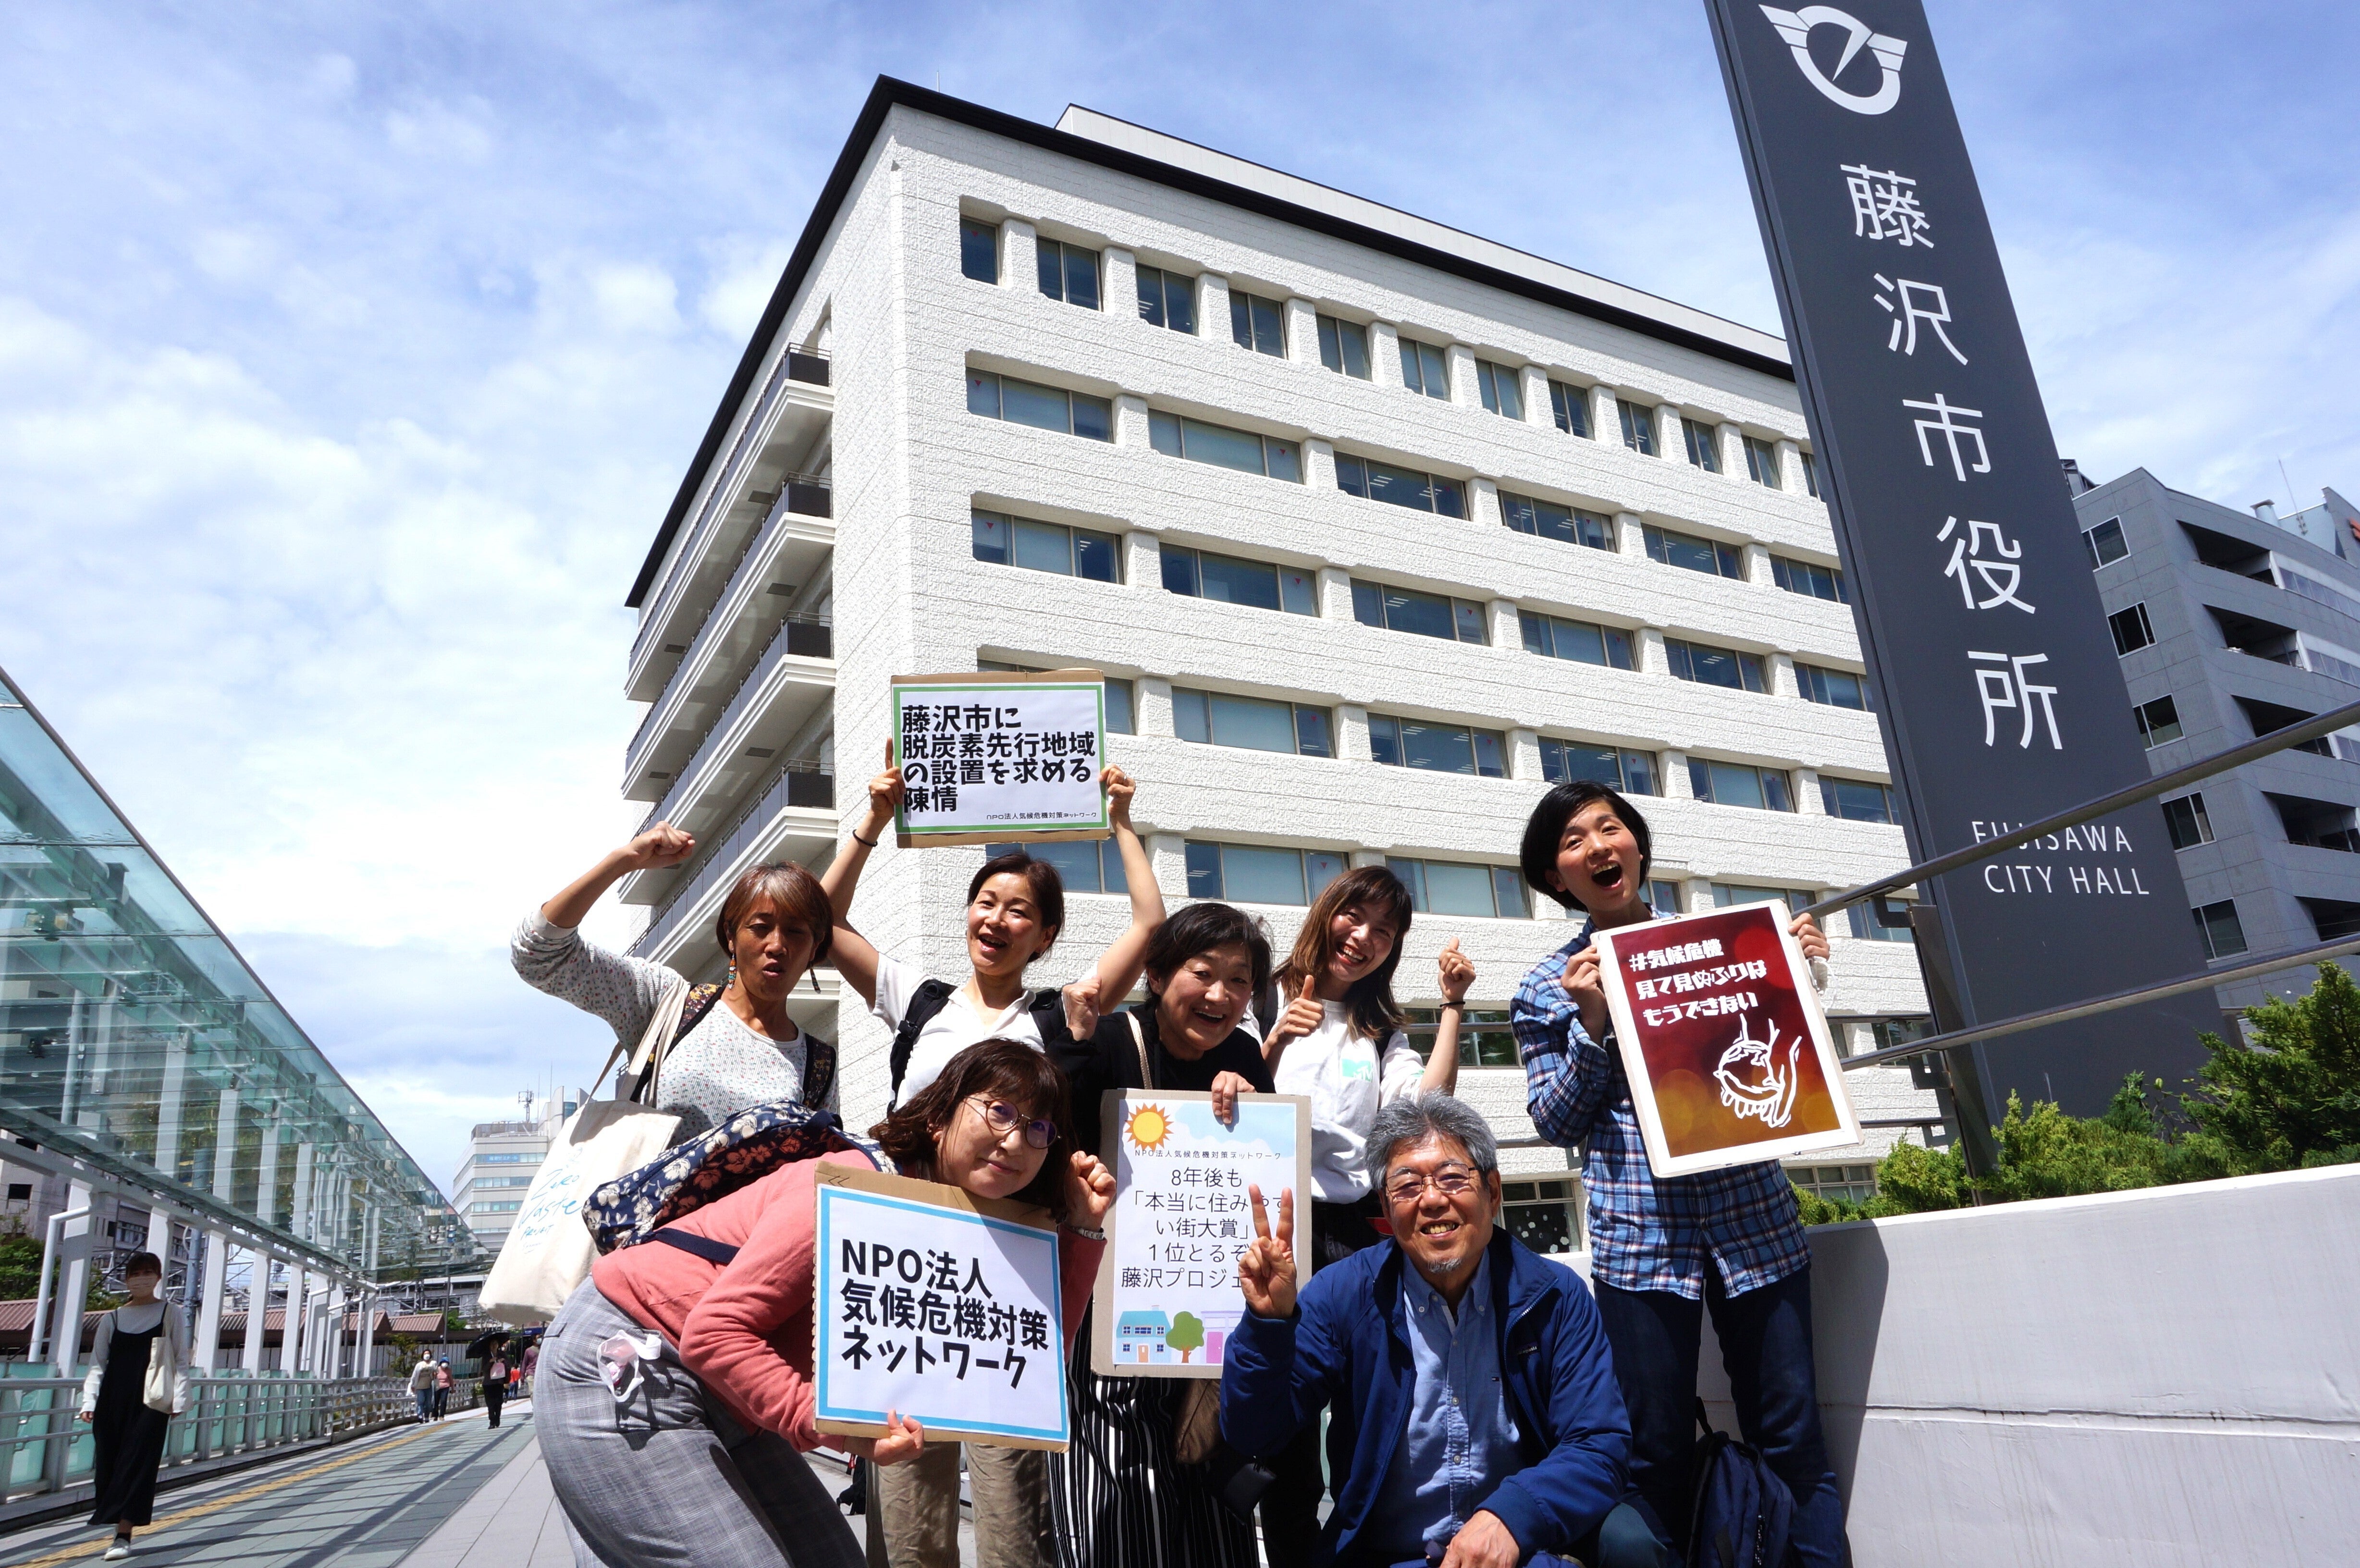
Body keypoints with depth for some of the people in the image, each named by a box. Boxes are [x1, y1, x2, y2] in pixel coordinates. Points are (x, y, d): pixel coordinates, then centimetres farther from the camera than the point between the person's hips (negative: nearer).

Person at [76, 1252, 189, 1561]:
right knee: (109, 1464, 4)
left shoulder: (169, 1314, 5)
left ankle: (123, 1534, -8)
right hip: (114, 1402, 3)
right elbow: (98, 1364, 10)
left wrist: (178, 1400, -5)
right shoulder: (112, 1320, 12)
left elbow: (181, 1360, 3)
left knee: (138, 1464, -8)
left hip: (151, 1403, -3)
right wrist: (89, 1402, -2)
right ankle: (121, 1530, 18)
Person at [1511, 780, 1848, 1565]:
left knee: (1794, 1440, 5)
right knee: (1657, 1453, 5)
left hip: (1756, 1220, 2)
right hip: (1641, 1234, -1)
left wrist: (1806, 975, 2)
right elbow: (1557, 1122, 2)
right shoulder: (1551, 986, 6)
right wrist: (1592, 1024, -10)